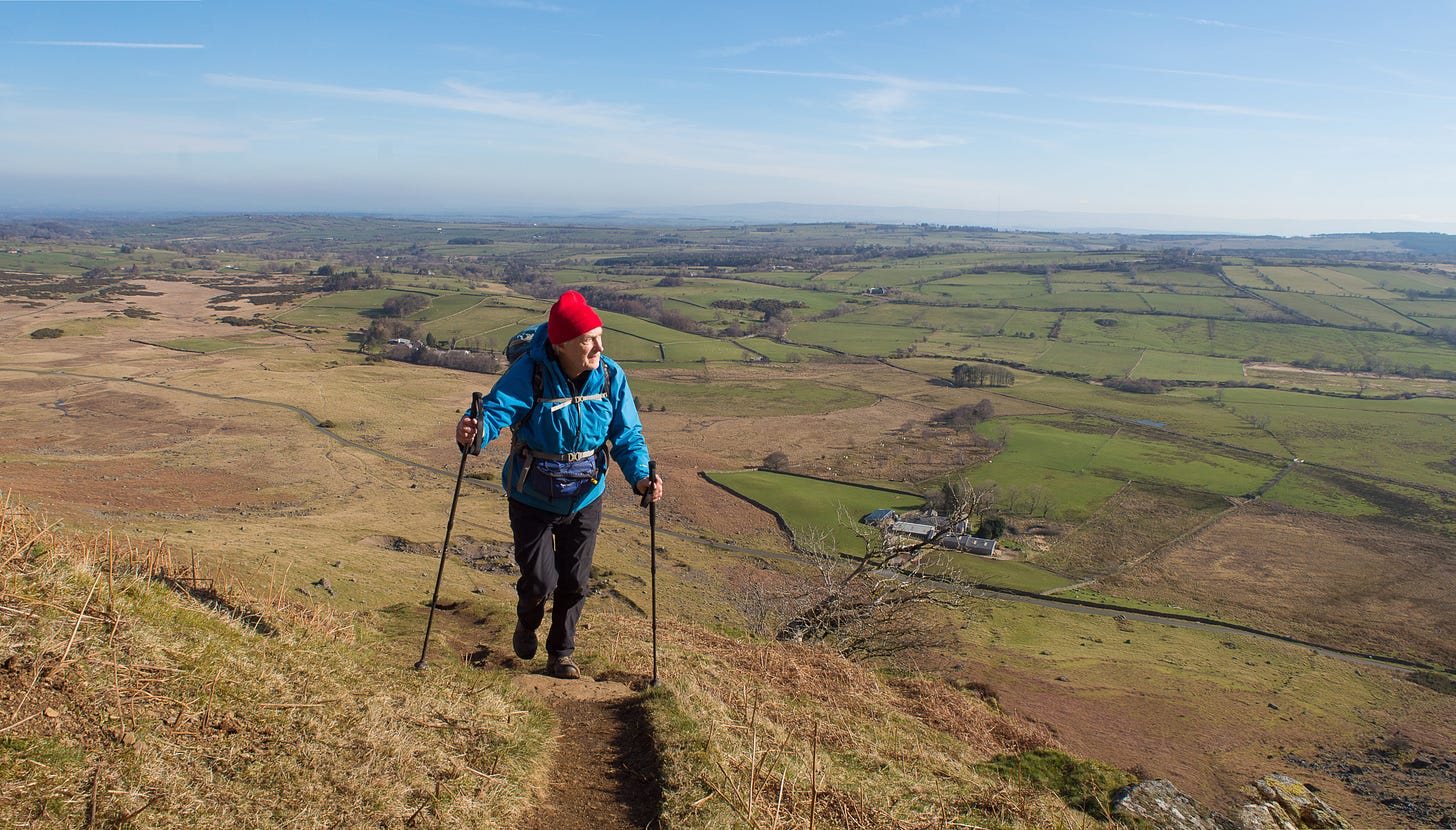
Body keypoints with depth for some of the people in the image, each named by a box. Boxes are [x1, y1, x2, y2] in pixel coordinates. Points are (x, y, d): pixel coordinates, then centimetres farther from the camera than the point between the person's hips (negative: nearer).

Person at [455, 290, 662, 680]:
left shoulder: (611, 377, -13)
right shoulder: (529, 373, -23)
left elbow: (627, 435, -8)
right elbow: (496, 409, -32)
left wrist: (640, 476, -26)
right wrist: (474, 432, -56)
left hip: (585, 500, 3)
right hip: (532, 499, -3)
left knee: (574, 583, 12)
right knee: (539, 581, 1)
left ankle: (561, 654, 36)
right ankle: (527, 623, 39)